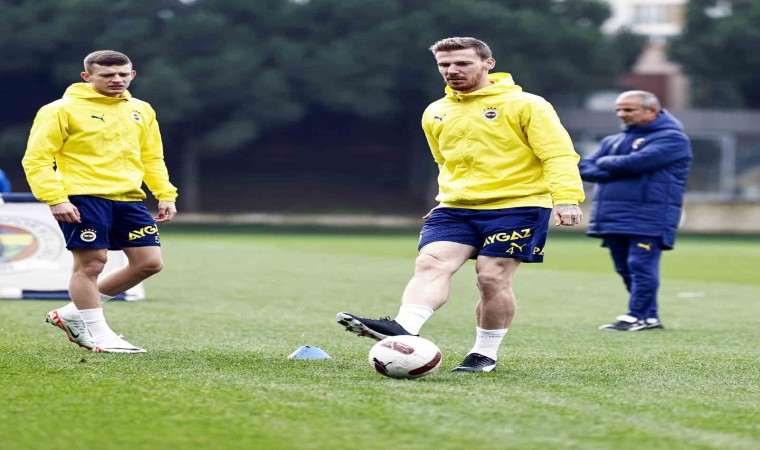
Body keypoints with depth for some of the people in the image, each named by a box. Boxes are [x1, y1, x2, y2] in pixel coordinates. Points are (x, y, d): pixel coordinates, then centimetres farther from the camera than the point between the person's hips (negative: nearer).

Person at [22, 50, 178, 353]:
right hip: (84, 198, -7)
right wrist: (55, 199, -18)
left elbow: (152, 158, 24)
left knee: (149, 262, 3)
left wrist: (165, 195, 12)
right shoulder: (62, 111, -5)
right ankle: (97, 335, 7)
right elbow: (36, 159, -8)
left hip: (129, 199, 7)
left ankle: (72, 315, 15)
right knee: (91, 262, -8)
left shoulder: (141, 111, 15)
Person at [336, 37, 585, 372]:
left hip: (516, 206, -5)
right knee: (431, 263, -18)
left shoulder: (525, 105, -4)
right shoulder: (435, 114, 15)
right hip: (455, 208, 5)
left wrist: (566, 199, -20)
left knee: (492, 279, -9)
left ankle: (485, 353, 7)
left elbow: (559, 155, -9)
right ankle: (404, 328, -37)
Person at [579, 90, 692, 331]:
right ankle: (650, 317, 14)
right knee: (626, 269, 7)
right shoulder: (613, 141, 21)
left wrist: (606, 162, 1)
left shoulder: (671, 138, -3)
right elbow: (586, 168, 10)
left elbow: (637, 162, -17)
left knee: (641, 266, -12)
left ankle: (638, 316, -10)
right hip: (613, 218, 7)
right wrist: (617, 169, -8)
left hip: (648, 218, -7)